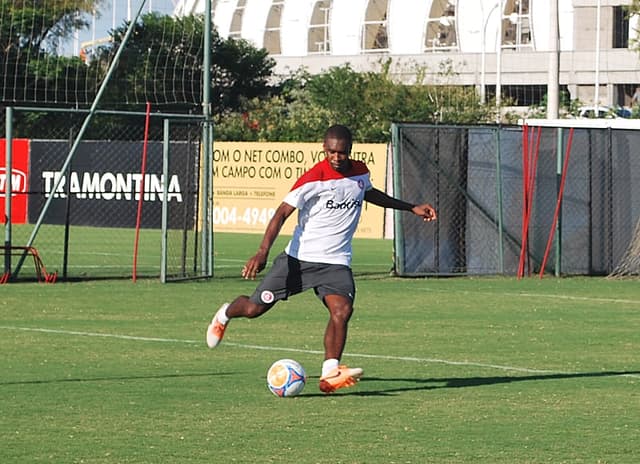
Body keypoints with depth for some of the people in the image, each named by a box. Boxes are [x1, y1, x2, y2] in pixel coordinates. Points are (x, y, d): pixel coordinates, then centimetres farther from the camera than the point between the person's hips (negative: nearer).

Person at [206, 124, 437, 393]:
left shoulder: (360, 172, 4)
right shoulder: (314, 179, -16)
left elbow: (369, 193, 29)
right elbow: (283, 213, -19)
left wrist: (411, 208, 30)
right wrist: (263, 252, -29)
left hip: (335, 262, 3)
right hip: (299, 258, -3)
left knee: (342, 310, -23)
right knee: (254, 309, 4)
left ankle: (330, 375, -25)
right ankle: (225, 315, 38)